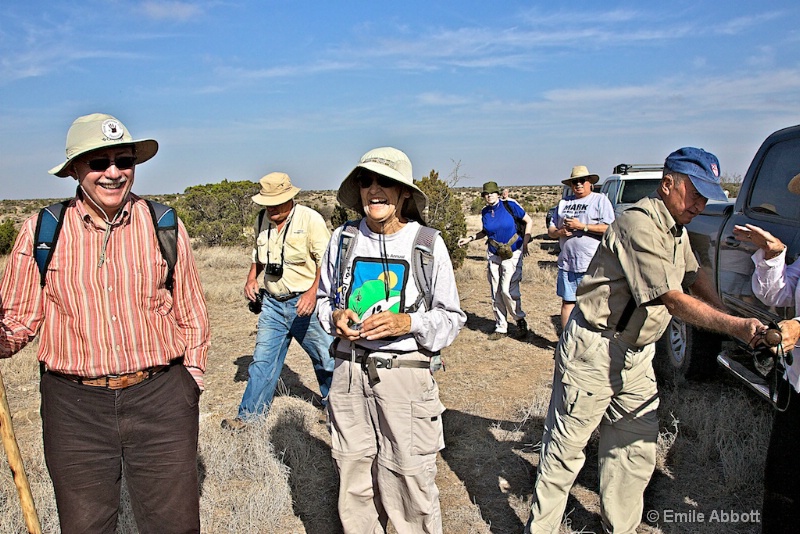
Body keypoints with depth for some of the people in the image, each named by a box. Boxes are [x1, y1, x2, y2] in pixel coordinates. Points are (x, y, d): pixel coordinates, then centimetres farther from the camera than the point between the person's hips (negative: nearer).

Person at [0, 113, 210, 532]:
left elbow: (191, 317, 8)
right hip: (74, 404, 1)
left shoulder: (165, 225, 1)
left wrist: (190, 381, 5)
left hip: (161, 401, 0)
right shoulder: (41, 231, 0)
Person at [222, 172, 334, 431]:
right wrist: (252, 277, 5)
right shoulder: (262, 220, 6)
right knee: (262, 361, 9)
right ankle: (248, 416, 21)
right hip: (273, 303, 5)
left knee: (327, 360, 7)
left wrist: (313, 292, -27)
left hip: (305, 303, -5)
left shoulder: (310, 219, -12)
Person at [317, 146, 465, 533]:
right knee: (353, 480, 14)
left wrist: (408, 323, -17)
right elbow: (324, 298, 18)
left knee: (409, 483, 2)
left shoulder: (428, 243, -5)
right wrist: (335, 317, -4)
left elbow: (452, 317, 0)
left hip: (405, 374, -3)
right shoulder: (343, 239, 4)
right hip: (349, 373, 3)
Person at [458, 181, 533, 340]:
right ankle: (501, 328, 17)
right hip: (493, 254, 5)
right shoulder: (485, 212, 5)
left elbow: (529, 221, 1)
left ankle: (520, 320, 8)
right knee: (496, 294, 5)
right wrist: (470, 239, 7)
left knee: (508, 290, -15)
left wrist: (525, 243, -5)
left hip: (513, 253, -5)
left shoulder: (510, 206, -8)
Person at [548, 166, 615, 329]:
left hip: (593, 265, -5)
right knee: (567, 302, 9)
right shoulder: (563, 202, 19)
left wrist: (581, 226, -14)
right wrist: (560, 232, -4)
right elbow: (550, 230, 19)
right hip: (567, 264, 5)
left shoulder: (600, 200, 3)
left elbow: (609, 228, -9)